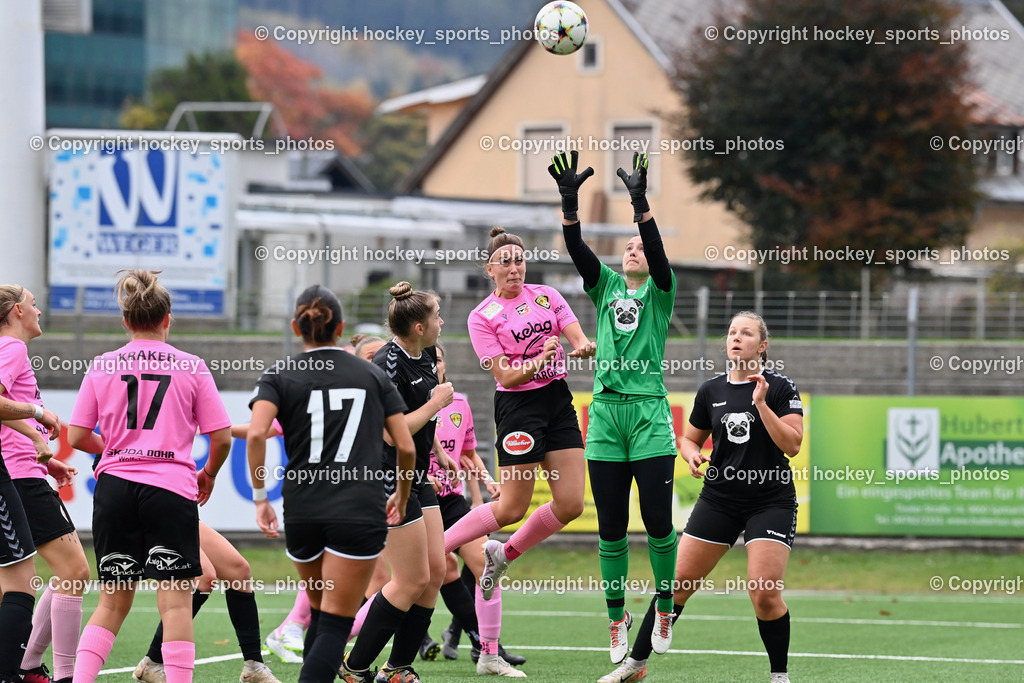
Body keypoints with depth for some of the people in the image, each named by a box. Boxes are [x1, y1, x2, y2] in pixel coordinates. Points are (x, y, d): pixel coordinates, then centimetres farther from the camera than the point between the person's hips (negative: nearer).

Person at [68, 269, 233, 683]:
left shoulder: (102, 366, 6)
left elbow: (77, 438, 4)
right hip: (171, 487, -3)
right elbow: (221, 438, 1)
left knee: (113, 602, 13)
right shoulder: (191, 367, 1)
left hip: (114, 488, 3)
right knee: (176, 601, -3)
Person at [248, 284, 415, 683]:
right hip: (359, 511, -2)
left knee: (321, 614, 22)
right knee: (336, 624, -5)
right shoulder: (373, 375, 9)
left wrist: (259, 497, -7)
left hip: (302, 512, 2)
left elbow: (256, 433, -14)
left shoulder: (279, 377, 5)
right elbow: (406, 446, 6)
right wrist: (402, 496, 23)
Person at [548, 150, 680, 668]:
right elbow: (577, 249, 0)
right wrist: (569, 202, -14)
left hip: (649, 412, -3)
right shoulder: (605, 285, 15)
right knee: (610, 525, 3)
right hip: (606, 411, 3)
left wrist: (640, 203, -24)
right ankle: (617, 618, 12)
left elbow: (657, 249, -11)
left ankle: (665, 607, 11)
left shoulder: (660, 291, 7)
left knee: (657, 521, -6)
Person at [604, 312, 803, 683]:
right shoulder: (711, 391, 6)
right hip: (719, 497, 4)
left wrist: (761, 404, -21)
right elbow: (689, 438, 18)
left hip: (771, 501, -4)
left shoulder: (781, 388, -5)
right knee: (677, 581, 0)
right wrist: (693, 455, -4)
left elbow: (791, 445, -13)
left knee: (765, 593, -16)